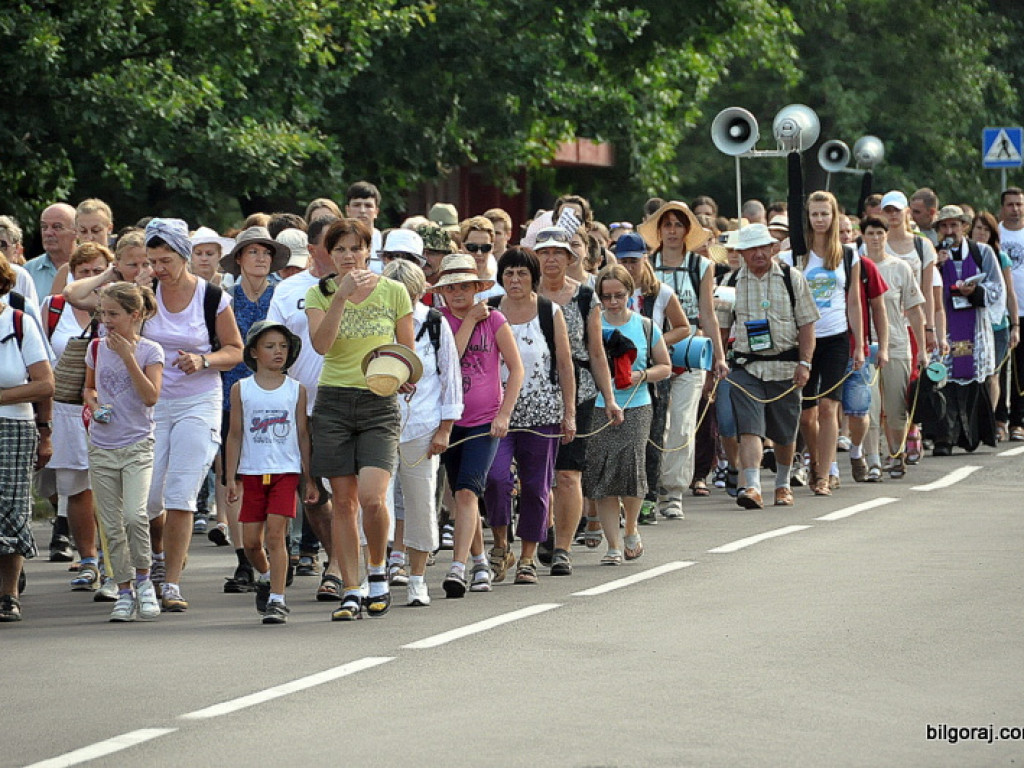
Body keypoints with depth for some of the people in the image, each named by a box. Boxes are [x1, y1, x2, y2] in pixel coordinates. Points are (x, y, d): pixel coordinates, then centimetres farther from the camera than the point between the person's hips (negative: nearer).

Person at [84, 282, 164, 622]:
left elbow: (151, 396, -16)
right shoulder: (97, 348, 7)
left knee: (134, 514, -22)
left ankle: (143, 579, -2)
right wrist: (94, 406, -1)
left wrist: (128, 356, -18)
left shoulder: (149, 351, -4)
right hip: (101, 448, 4)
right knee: (111, 525, 4)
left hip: (137, 445, -4)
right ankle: (124, 591, 13)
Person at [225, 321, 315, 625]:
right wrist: (231, 478, 3)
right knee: (251, 541, 5)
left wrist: (309, 479, 5)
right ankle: (265, 577, 35)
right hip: (252, 473, 2)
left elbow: (303, 434, 7)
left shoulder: (296, 390, 3)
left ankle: (277, 600, -8)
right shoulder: (241, 389, 4)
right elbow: (235, 434, 6)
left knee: (275, 536, -11)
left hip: (286, 472, -2)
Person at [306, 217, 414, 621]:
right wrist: (341, 296, -20)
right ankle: (350, 592, 8)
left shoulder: (393, 292, 2)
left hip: (379, 405, -1)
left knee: (371, 496, -17)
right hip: (333, 402, 1)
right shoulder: (320, 293, 4)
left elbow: (408, 352, 9)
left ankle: (377, 569, 8)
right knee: (343, 500, 1)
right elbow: (321, 344, -13)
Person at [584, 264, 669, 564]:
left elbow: (665, 367, 13)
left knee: (630, 469, -12)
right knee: (602, 475, -3)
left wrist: (641, 376, -5)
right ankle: (614, 544, 6)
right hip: (597, 408, 0)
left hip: (636, 408, 0)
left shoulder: (645, 327, 7)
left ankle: (632, 528, 17)